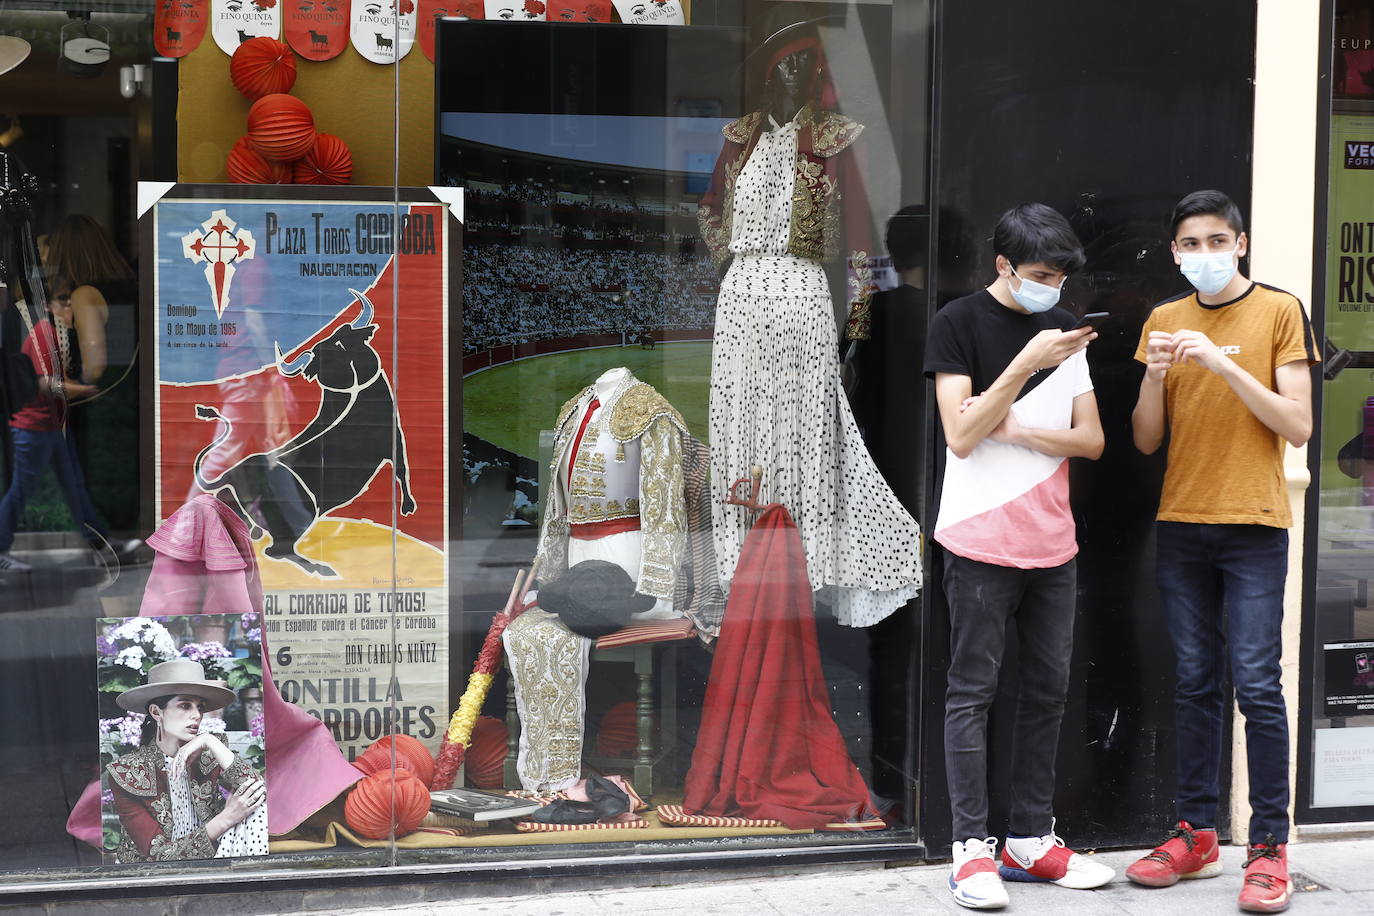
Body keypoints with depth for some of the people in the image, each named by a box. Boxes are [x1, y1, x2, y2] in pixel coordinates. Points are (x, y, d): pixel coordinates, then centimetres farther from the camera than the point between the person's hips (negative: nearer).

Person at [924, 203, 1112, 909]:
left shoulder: (1062, 328, 12)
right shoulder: (959, 323, -4)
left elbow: (1091, 439, 7)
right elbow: (960, 434, -13)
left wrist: (1013, 429, -8)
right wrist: (1027, 365, -21)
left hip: (1051, 542, 6)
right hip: (982, 540, -6)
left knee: (1048, 689, 9)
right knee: (973, 691, -2)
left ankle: (1030, 840, 19)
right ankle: (971, 847, 3)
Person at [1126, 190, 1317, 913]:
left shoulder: (1279, 312, 0)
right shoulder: (1164, 320, 11)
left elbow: (1299, 426, -8)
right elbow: (1146, 441, 10)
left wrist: (1224, 364, -18)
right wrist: (1155, 374, -9)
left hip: (1253, 527, -4)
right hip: (1181, 527, 4)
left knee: (1256, 684, -7)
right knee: (1195, 683, 7)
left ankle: (1269, 847, 0)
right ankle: (1195, 835, 13)